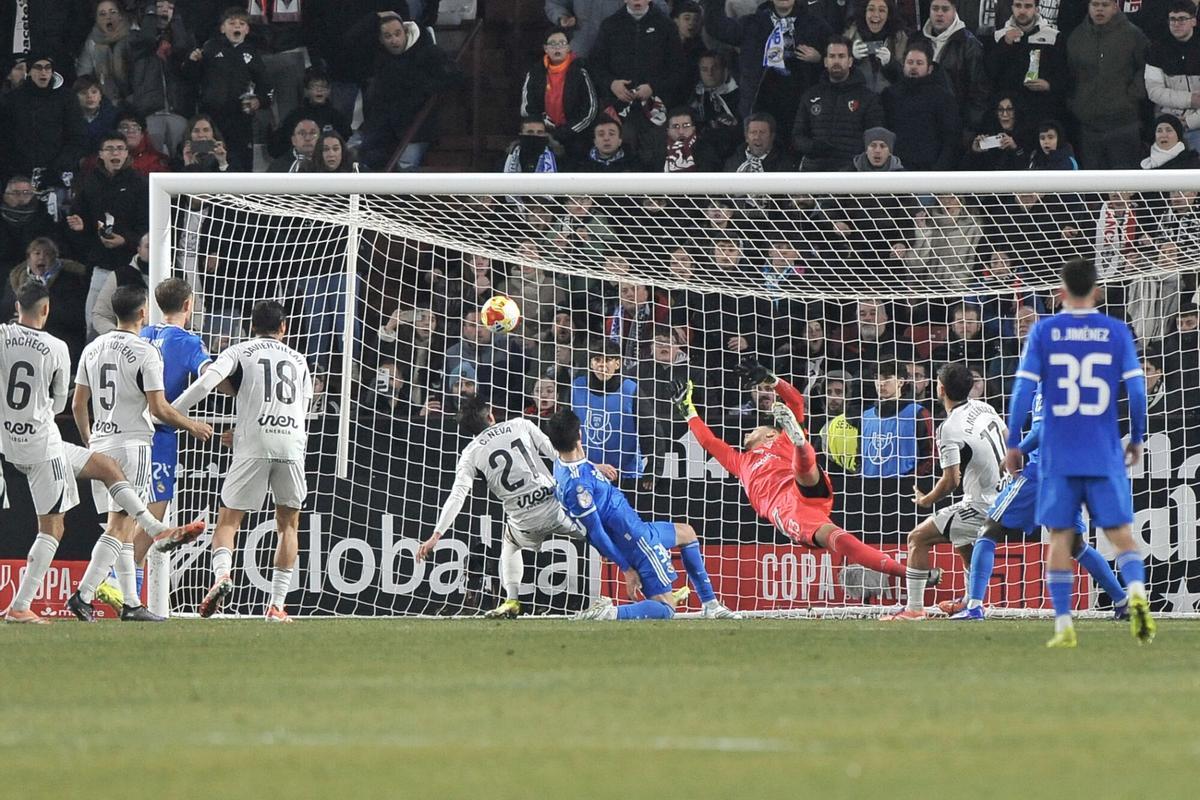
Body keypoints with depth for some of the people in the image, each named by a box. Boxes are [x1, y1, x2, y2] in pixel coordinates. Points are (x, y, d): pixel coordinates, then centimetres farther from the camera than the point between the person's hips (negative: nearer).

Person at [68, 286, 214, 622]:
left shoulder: (93, 349, 9)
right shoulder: (145, 352, -11)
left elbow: (78, 405, 12)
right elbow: (159, 408, -13)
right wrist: (193, 427, 2)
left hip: (100, 444, 7)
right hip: (132, 444, -7)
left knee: (124, 528, 12)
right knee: (120, 527, -8)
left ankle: (130, 603, 12)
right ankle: (83, 595, -19)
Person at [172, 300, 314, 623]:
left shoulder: (239, 352, 11)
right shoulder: (298, 360, 22)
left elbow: (207, 382, -7)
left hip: (253, 444, -2)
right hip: (292, 445, 2)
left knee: (228, 520, 4)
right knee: (288, 523, 13)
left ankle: (222, 573, -25)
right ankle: (277, 605, 6)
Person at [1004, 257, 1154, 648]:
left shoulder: (1044, 331, 0)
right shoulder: (1117, 332, 1)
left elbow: (1023, 389, -4)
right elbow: (1137, 389, -2)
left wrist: (1012, 444, 4)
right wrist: (1137, 439, 12)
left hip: (1058, 456, 0)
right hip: (1105, 456, 0)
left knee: (1060, 537, 5)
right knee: (1120, 533, 4)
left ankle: (1063, 626, 1)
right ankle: (1137, 593, -22)